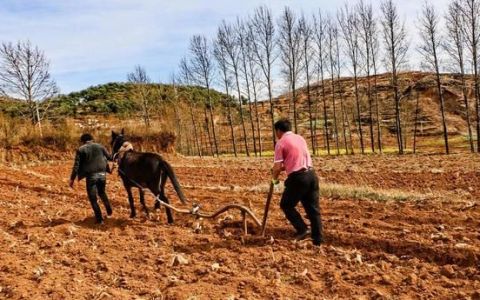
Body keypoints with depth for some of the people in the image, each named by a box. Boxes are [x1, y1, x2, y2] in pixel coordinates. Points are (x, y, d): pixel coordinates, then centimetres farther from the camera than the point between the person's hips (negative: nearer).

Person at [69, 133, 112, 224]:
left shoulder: (81, 150, 0)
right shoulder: (100, 146, 7)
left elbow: (76, 165, -5)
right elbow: (109, 157, 16)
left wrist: (72, 178, -1)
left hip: (91, 175, -3)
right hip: (102, 174, 4)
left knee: (93, 198, 8)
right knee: (102, 192, 29)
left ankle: (99, 219, 8)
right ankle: (109, 210, 31)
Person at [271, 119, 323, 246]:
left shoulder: (281, 142, -4)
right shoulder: (300, 138, 18)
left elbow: (277, 166, -6)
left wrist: (275, 178, 13)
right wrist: (282, 168, 29)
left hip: (298, 177, -7)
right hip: (311, 174, 7)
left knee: (286, 205, 12)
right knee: (313, 208, 11)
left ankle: (302, 229, 2)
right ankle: (317, 239, 13)